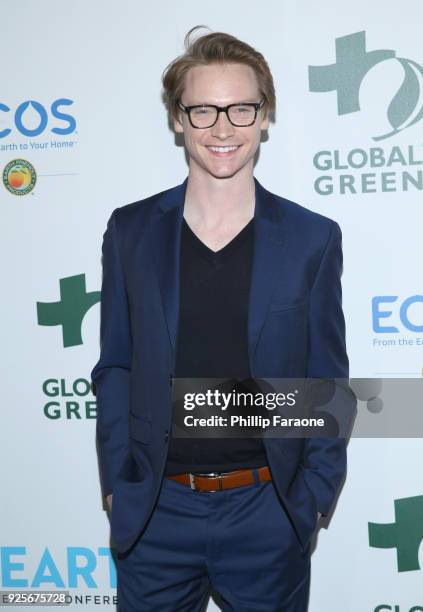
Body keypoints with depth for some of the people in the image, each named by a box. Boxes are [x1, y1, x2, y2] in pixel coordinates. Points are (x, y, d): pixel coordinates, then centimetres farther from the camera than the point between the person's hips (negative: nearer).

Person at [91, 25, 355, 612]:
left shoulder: (313, 238, -3)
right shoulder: (131, 231, -1)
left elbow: (327, 381, 1)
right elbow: (115, 368, 5)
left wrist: (314, 493, -4)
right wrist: (116, 481, 0)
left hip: (267, 510, 0)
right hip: (154, 508, 1)